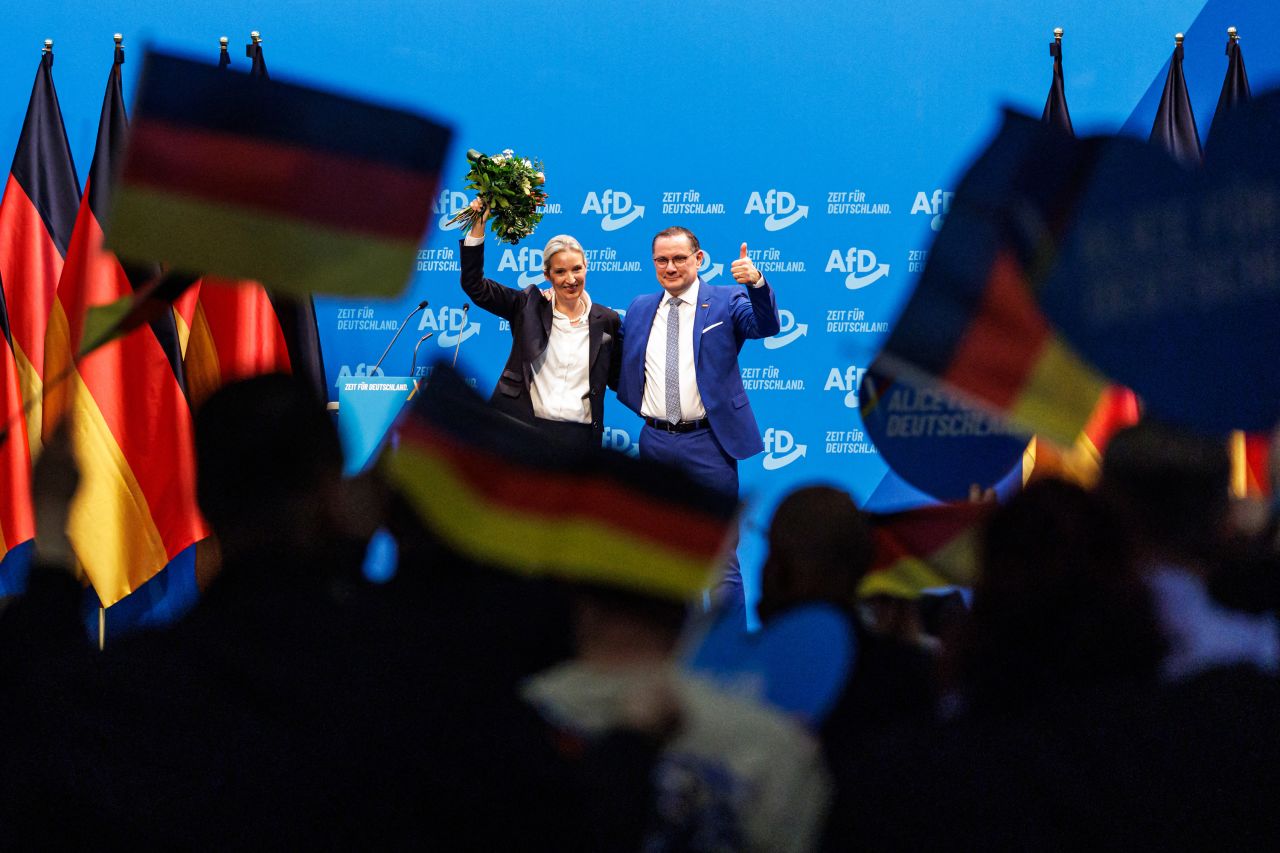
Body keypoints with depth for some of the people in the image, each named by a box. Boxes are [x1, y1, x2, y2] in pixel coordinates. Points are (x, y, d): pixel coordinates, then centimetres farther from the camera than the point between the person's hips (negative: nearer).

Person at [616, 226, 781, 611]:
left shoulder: (726, 301, -3)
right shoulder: (640, 308, 10)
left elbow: (766, 327, -21)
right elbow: (625, 369, 19)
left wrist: (756, 282, -37)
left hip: (708, 444, -5)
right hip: (655, 443, 5)